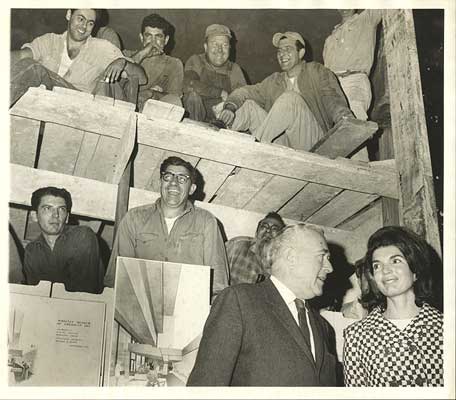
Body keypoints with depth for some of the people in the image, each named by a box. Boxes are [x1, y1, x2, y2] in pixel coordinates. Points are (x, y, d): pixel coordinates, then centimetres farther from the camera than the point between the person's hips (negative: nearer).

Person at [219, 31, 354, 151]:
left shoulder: (317, 72, 10)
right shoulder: (274, 81, 21)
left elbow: (333, 100, -6)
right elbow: (246, 92, 8)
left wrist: (345, 118, -27)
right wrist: (230, 107, -15)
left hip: (312, 140, -4)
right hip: (282, 145, 4)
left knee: (290, 98, -26)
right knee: (249, 105, -6)